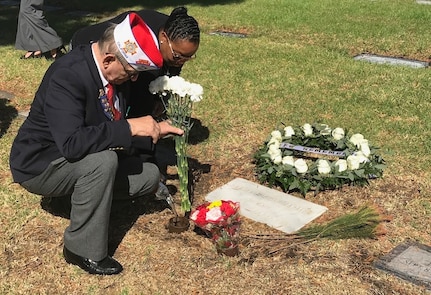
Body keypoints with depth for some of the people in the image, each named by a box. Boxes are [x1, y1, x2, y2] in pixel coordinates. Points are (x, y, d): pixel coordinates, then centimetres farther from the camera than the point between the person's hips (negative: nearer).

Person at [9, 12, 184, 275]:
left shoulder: (114, 73, -6)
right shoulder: (67, 76, -30)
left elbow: (114, 127, 7)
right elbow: (71, 144, -41)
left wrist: (152, 130, -7)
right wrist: (130, 128, -37)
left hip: (84, 161, 7)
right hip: (40, 165, -7)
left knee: (149, 176, -4)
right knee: (103, 160, -35)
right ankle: (84, 250, -18)